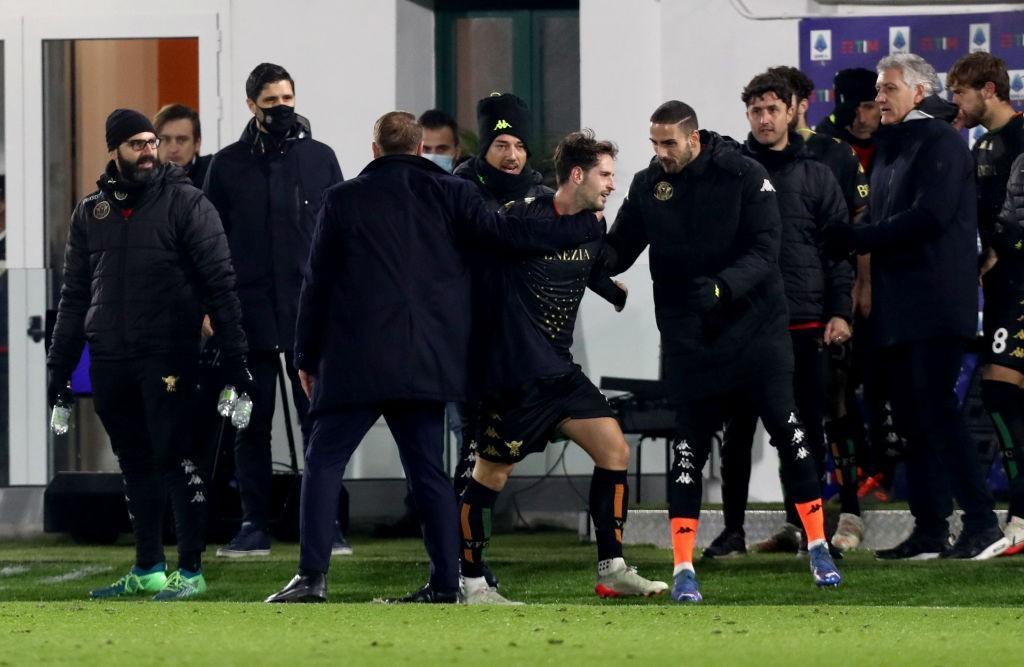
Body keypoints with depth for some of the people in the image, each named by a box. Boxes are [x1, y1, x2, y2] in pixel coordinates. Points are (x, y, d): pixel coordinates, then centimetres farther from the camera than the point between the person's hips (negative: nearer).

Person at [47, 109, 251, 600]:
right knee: (134, 463, 10)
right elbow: (74, 295, 17)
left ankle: (190, 571, -2)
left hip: (167, 354, -5)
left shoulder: (186, 203, -2)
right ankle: (147, 569, 18)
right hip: (109, 358, 5)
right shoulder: (91, 213, 12)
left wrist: (234, 355, -12)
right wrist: (59, 366, 13)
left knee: (174, 456, -6)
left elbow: (220, 282, -6)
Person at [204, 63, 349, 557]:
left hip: (310, 312, 0)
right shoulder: (228, 164, 6)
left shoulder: (319, 158, 7)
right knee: (251, 422, 3)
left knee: (318, 419, 0)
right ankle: (254, 525, 9)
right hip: (249, 313, 0)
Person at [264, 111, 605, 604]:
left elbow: (317, 282, 4)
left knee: (323, 462, 1)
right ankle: (445, 584, 3)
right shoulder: (450, 195, 6)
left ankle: (312, 577, -10)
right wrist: (586, 226, 8)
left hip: (357, 361, -3)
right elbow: (505, 233, -2)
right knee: (428, 470, 8)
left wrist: (307, 356, 12)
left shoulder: (344, 200, 4)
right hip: (428, 362, 3)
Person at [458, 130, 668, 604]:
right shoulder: (522, 218, -16)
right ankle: (470, 583, 12)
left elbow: (602, 281, 27)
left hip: (559, 370, 8)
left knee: (615, 450, 0)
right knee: (490, 477, 0)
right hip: (511, 374, -8)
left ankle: (612, 571, 5)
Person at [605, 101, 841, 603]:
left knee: (788, 433, -1)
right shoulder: (648, 186, 0)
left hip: (756, 327, -2)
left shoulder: (744, 176, -9)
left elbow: (765, 250, -15)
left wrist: (723, 286, -29)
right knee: (689, 447, -1)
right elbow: (618, 251, 5)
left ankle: (817, 546, 13)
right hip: (688, 336, 2)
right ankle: (682, 568, 3)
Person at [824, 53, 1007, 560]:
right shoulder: (888, 148, 21)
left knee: (936, 409, -14)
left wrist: (855, 238, -13)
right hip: (896, 307, 9)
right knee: (912, 419, 7)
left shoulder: (941, 142, -6)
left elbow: (928, 217, -17)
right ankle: (929, 531, 9)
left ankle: (982, 524, -14)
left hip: (935, 304, -9)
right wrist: (854, 240, -1)